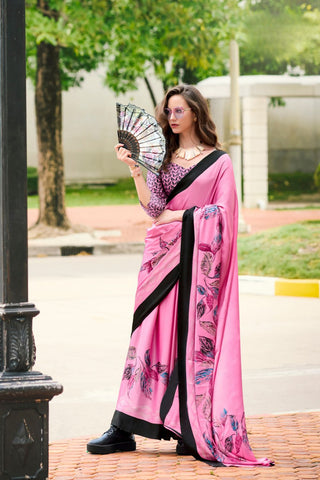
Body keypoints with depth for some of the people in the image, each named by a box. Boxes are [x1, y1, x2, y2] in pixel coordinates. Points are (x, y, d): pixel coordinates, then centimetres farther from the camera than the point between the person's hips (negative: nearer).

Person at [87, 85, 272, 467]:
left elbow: (222, 215, -4)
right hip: (163, 253, 3)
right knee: (152, 335, -1)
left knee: (195, 337, -4)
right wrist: (134, 168, -9)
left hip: (199, 256, -3)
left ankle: (194, 431, 1)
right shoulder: (163, 158, 13)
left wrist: (180, 215, -6)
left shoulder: (219, 161, 3)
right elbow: (153, 207, 0)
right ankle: (123, 429, -3)